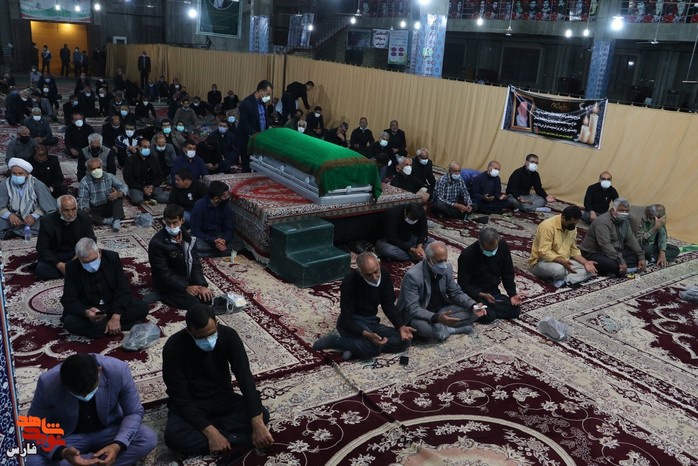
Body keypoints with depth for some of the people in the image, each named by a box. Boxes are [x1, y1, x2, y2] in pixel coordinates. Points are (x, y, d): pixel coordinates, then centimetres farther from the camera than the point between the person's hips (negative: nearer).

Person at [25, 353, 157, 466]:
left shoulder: (118, 370, -28)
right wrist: (61, 452, -35)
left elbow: (134, 412, -15)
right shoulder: (48, 383, -29)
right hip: (68, 437, -1)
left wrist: (118, 444, -33)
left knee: (149, 438, -27)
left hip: (108, 431, 1)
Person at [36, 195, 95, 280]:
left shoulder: (84, 217, -9)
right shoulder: (47, 221, -14)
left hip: (78, 253, 1)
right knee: (40, 269, -30)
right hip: (55, 257, -1)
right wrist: (59, 264, -25)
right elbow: (42, 248, -11)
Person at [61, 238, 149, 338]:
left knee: (142, 308, -22)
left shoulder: (112, 258, -11)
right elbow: (69, 300, -14)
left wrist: (116, 316, -26)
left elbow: (123, 289, -12)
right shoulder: (72, 268, -12)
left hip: (114, 304, 1)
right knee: (69, 322, -32)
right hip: (88, 310, 0)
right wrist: (86, 313, -36)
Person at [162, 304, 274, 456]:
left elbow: (245, 378, -24)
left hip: (222, 398, 3)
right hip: (190, 404, -2)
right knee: (173, 435, -35)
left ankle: (197, 432, -17)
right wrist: (211, 433, -33)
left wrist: (258, 425, -34)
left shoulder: (228, 336, -18)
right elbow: (180, 397, -23)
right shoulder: (174, 347, -24)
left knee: (262, 415, -23)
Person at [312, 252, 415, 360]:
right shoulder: (349, 283, -23)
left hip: (372, 322, 6)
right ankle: (335, 340, -10)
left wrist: (401, 327, -17)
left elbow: (389, 306, 0)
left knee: (404, 340, -16)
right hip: (353, 323, -6)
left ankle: (354, 348, -17)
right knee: (373, 347, -34)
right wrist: (367, 335, -39)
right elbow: (346, 319, -22)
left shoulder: (384, 274, -8)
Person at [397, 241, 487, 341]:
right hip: (418, 314, -6)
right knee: (423, 327, -39)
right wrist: (436, 318, -44)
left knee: (473, 312, -8)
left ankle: (441, 327, -15)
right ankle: (454, 329, -12)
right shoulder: (412, 275, -25)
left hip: (440, 309, 6)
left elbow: (456, 293, 5)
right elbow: (413, 309, -28)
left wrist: (473, 306, -14)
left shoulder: (447, 268, -6)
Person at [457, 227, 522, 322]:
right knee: (488, 316, -27)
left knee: (515, 310, -14)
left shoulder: (503, 246, -9)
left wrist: (513, 294, -10)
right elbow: (463, 285, -15)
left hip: (494, 292, 5)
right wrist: (482, 295, -28)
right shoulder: (467, 255, -22)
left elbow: (508, 274, 3)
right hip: (475, 295, -5)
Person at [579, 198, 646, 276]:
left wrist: (641, 257, -2)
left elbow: (631, 240, 9)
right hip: (594, 254, -9)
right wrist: (621, 261, -35)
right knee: (613, 264, -36)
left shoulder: (623, 220, 7)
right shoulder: (603, 221, -22)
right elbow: (605, 245, -31)